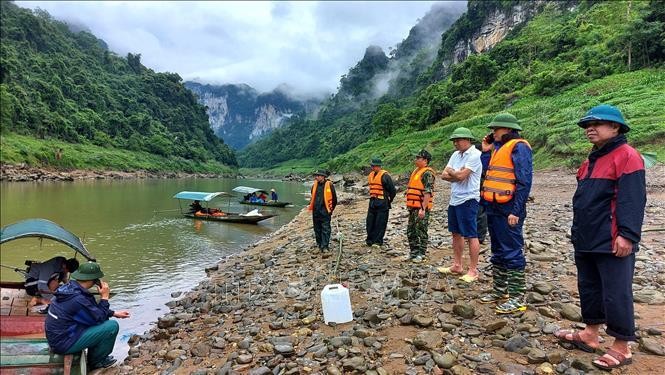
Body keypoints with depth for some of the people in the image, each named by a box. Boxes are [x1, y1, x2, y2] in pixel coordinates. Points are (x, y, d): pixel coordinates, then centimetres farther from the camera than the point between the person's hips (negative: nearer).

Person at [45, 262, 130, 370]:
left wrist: (114, 313, 13)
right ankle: (96, 361, 10)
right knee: (112, 326, -12)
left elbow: (94, 310, 13)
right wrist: (104, 297, -9)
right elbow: (98, 319, -15)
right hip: (64, 344, -9)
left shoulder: (69, 287, 0)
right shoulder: (78, 299, -29)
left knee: (104, 319, 16)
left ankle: (93, 356, 23)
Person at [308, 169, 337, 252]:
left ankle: (325, 246, -3)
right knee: (317, 229, 11)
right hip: (316, 212, 5)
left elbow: (334, 199, 0)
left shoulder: (329, 185, -7)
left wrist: (330, 209, 5)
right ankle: (319, 244, 22)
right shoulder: (314, 185, 8)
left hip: (325, 212, -5)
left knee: (325, 229, -5)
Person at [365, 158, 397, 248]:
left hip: (382, 203, -8)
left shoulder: (384, 175, -13)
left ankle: (378, 241, 4)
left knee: (380, 223, -2)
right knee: (370, 222, 10)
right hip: (372, 202, 8)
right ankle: (370, 240, 20)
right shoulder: (371, 175, 12)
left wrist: (388, 201, -3)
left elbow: (393, 190, -10)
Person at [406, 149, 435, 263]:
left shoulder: (427, 173, -14)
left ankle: (421, 254, 8)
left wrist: (423, 209, -24)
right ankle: (413, 251, 25)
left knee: (421, 231, -1)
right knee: (411, 231, 14)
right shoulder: (416, 171, 16)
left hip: (421, 207, -10)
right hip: (413, 207, 10)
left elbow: (428, 193, -20)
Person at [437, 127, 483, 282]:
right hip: (454, 200, 9)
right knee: (457, 233, 15)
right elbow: (444, 175, 6)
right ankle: (457, 266, 26)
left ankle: (473, 271, 6)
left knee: (471, 236, -2)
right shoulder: (456, 154, 13)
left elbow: (461, 175, -21)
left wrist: (451, 172, -2)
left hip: (468, 200, -9)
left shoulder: (475, 155, -13)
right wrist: (457, 174, -12)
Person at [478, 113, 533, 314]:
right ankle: (499, 291, 26)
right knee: (498, 252, 15)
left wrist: (516, 211, -20)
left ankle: (517, 298, 4)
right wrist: (487, 151, 14)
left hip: (508, 209, -9)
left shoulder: (518, 147, -9)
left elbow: (524, 181, -16)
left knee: (512, 253, -4)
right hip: (493, 208, 9)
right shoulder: (499, 148, 18)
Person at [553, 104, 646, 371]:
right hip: (586, 241, 9)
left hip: (612, 243, -9)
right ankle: (590, 334, 30)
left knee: (616, 295, 0)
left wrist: (627, 235, -24)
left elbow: (632, 200, -19)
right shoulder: (592, 160, 17)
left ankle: (621, 348, 13)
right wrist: (578, 232, 22)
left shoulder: (626, 156, -11)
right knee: (589, 289, 17)